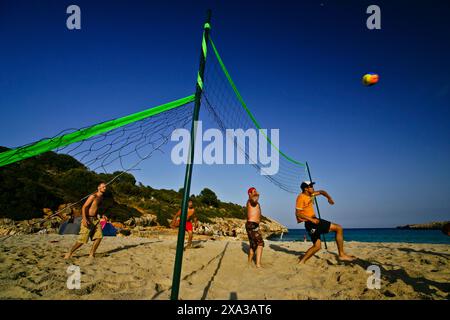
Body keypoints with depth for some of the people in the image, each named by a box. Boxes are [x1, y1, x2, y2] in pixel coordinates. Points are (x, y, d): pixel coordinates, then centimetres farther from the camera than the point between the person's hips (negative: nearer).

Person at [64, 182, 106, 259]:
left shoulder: (101, 197, 12)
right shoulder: (93, 196, -13)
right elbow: (84, 207, -18)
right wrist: (84, 219, -29)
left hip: (95, 219, 8)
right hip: (88, 219, -8)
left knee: (99, 236, -4)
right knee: (83, 239, -6)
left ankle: (91, 254, 6)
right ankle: (69, 253, 12)